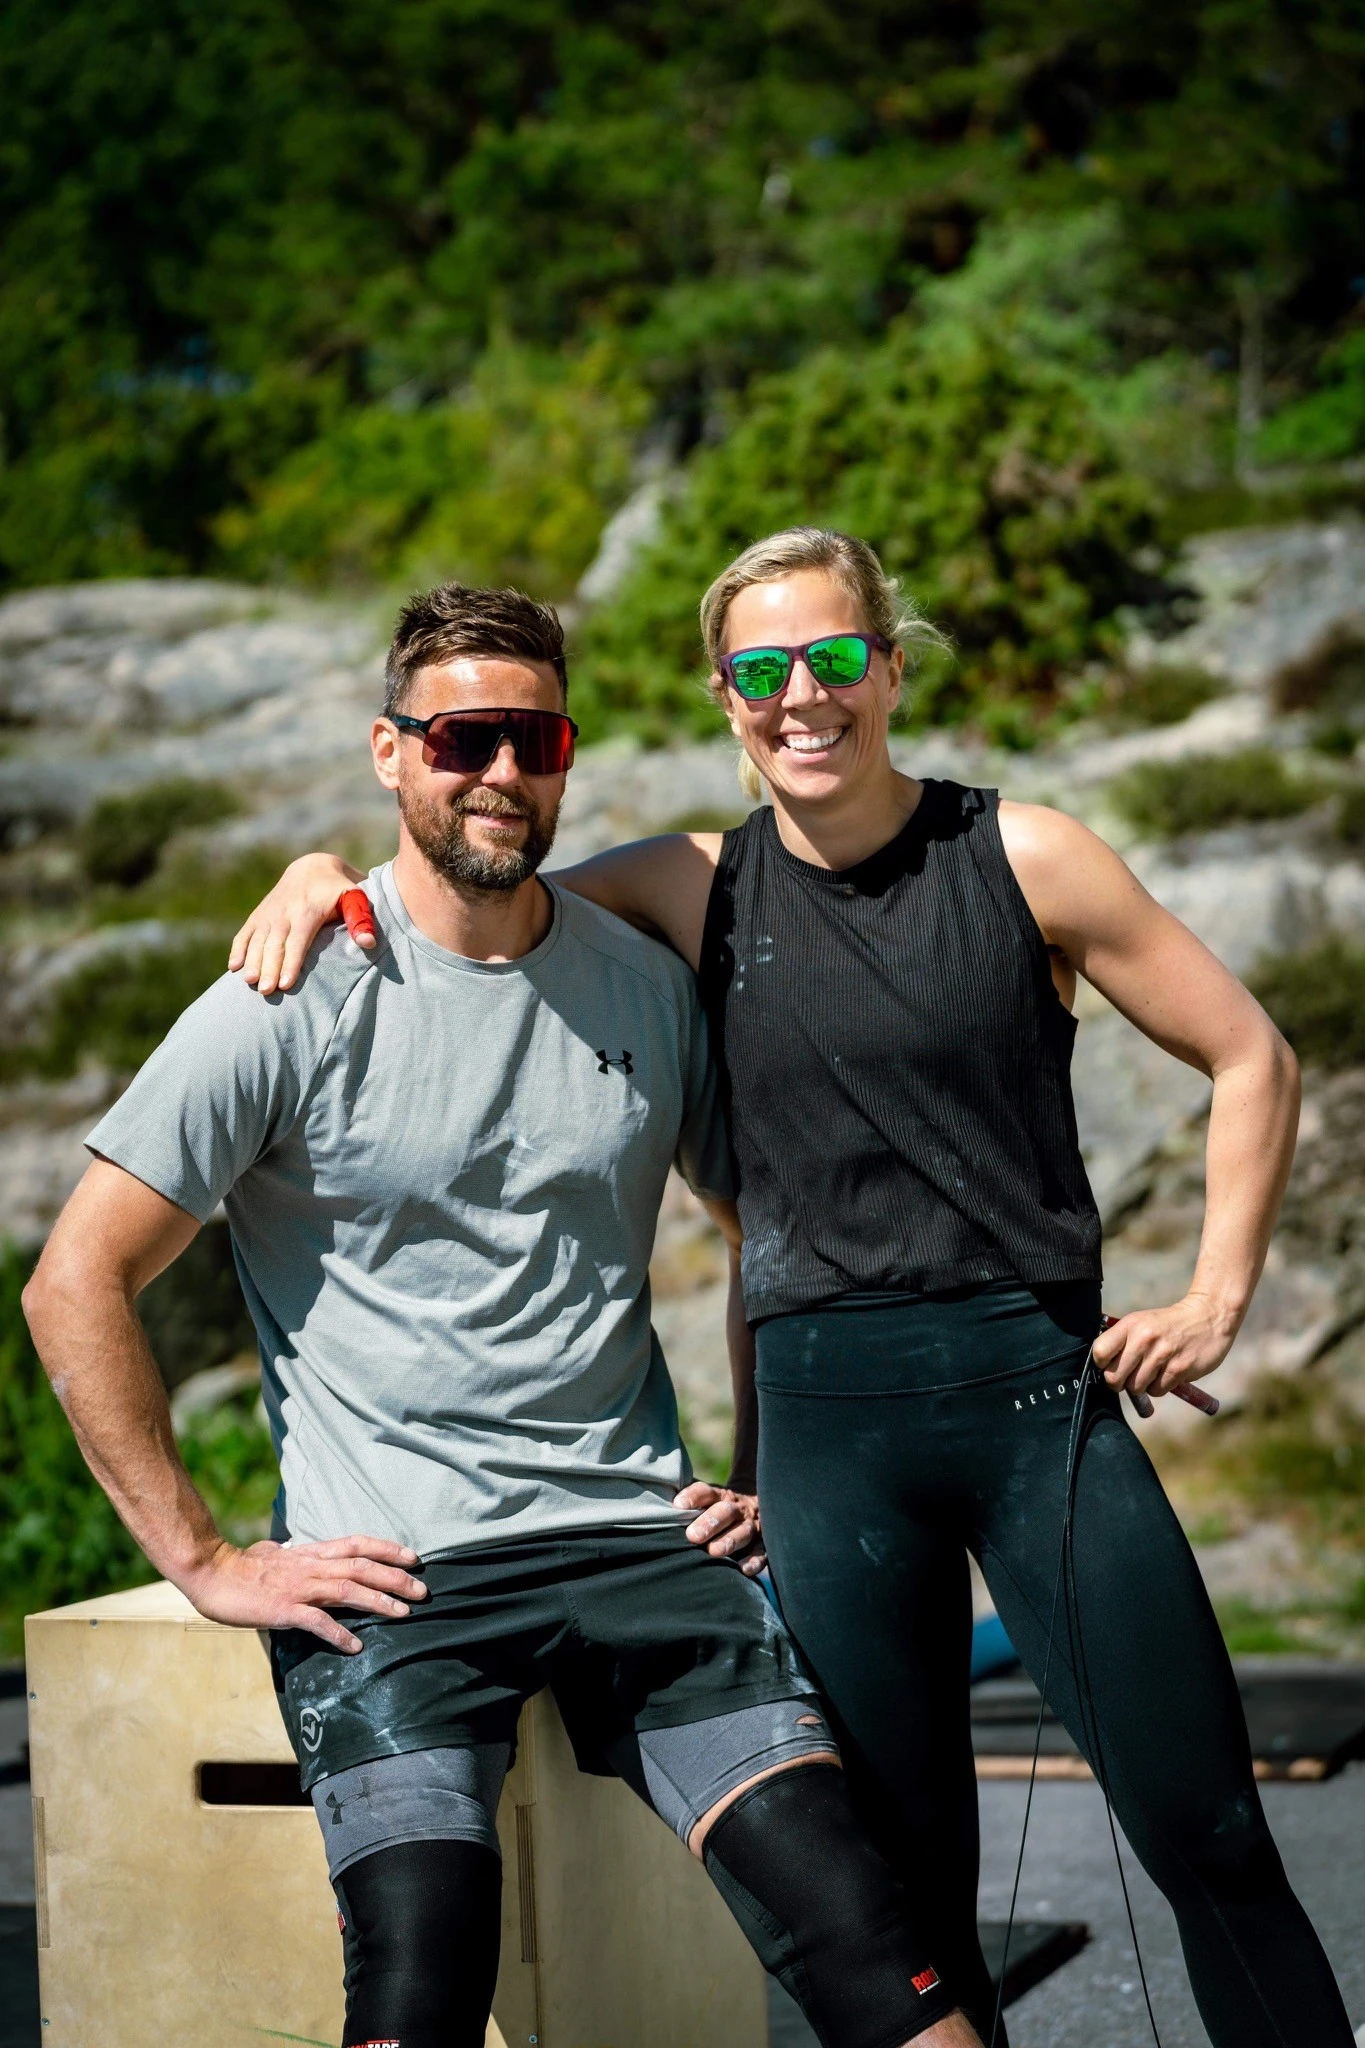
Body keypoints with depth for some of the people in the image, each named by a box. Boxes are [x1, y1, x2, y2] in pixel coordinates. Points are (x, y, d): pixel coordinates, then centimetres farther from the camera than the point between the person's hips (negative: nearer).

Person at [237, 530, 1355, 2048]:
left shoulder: (1019, 858, 1)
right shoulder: (699, 892, 6)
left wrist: (1216, 1301, 2)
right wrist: (323, 870, -4)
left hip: (1041, 1389, -1)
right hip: (822, 1413, 2)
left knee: (1206, 1835, -2)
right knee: (905, 1886, 4)